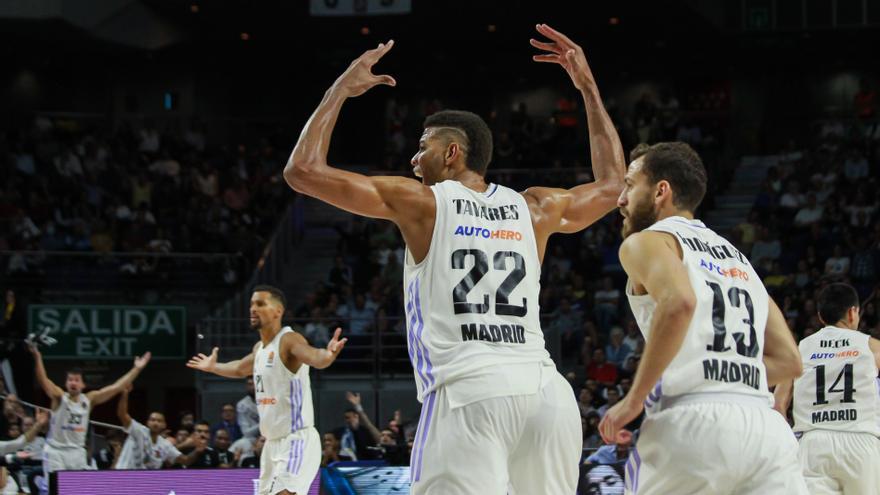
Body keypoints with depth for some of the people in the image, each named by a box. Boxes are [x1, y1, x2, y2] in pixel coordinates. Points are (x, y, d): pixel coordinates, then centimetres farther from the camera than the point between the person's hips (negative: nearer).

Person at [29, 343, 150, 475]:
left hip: (77, 453, 4)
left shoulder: (89, 400, 4)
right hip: (56, 452, -4)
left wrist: (136, 369, -1)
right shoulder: (59, 397, -7)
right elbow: (43, 381, -24)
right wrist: (37, 358, -41)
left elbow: (116, 387, 3)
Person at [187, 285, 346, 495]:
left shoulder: (289, 340, -16)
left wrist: (328, 355, -61)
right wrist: (213, 367, 52)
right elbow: (240, 369, 36)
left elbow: (315, 358, -38)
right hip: (273, 442, 10)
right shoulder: (259, 348, 12)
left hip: (297, 440, -10)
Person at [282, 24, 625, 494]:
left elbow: (302, 170, 9)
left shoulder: (421, 202, 8)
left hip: (468, 395, -5)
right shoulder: (533, 209, 20)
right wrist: (588, 87, 42)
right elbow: (611, 183, 39)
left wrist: (342, 88, 21)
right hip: (547, 393, 5)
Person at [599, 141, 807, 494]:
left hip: (693, 424, -5)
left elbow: (678, 303, -16)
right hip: (766, 427, 5)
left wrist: (634, 399, -11)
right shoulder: (737, 256, 29)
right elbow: (788, 361, 23)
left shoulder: (646, 241, 7)